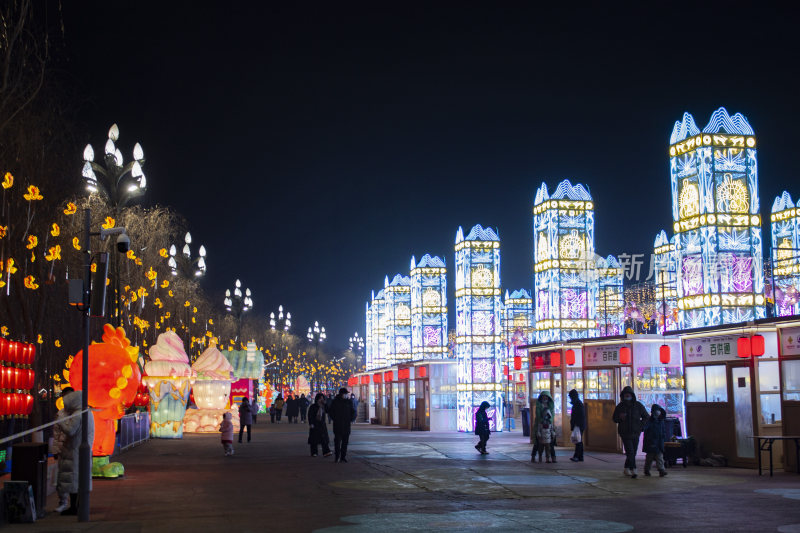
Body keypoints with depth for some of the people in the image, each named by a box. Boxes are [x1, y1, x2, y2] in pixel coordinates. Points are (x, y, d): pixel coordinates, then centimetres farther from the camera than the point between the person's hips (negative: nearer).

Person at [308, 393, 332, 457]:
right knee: (314, 439, 2)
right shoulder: (312, 407, -6)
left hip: (322, 424, 4)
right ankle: (314, 453, 11)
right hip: (314, 425, -4)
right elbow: (310, 416, -7)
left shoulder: (323, 406, 8)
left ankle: (326, 452, -9)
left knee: (324, 438, -5)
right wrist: (311, 424, -15)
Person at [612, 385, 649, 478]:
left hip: (635, 433, 2)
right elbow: (615, 419, 8)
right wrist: (620, 417, -14)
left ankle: (627, 468, 22)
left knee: (633, 453, 7)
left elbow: (645, 417, 13)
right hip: (625, 433, -2)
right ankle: (633, 470, -16)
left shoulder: (638, 405, 3)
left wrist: (641, 426, 0)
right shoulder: (620, 406, 1)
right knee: (630, 452, -14)